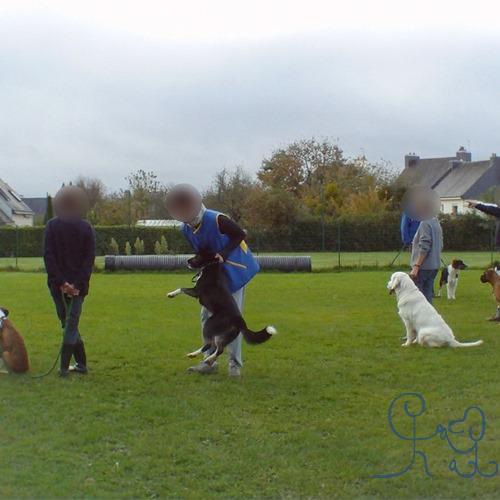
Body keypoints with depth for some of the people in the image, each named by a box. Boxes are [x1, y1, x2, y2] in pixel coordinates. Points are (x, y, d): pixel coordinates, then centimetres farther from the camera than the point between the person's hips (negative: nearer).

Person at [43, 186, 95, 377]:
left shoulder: (52, 226, -3)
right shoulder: (86, 228, -1)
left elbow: (48, 256, -9)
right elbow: (90, 258, -7)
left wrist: (60, 282, -9)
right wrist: (78, 284, -9)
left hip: (58, 284, 0)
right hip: (78, 284, 0)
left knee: (68, 323, 12)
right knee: (71, 325, 5)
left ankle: (81, 363, 14)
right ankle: (64, 367, 3)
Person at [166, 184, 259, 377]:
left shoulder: (217, 220, -27)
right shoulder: (186, 229, -5)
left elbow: (240, 234, -17)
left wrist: (223, 254, -26)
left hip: (234, 271, -7)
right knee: (207, 315, 6)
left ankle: (235, 364, 4)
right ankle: (209, 361, 13)